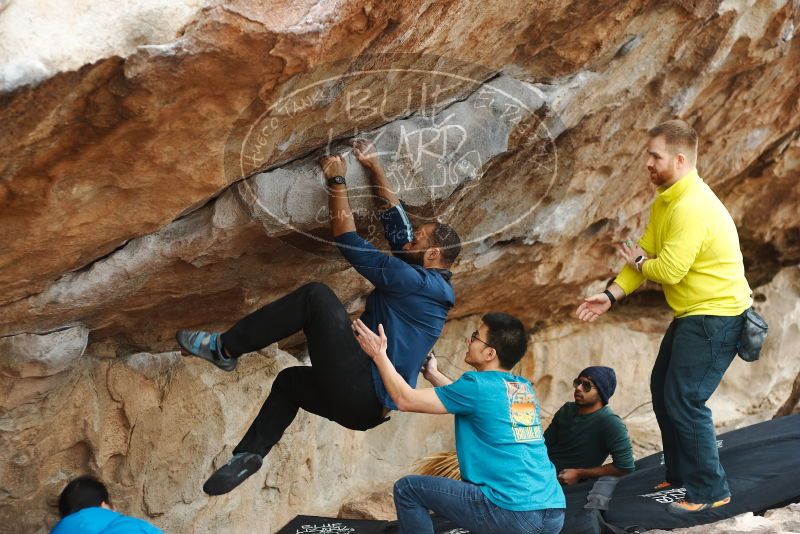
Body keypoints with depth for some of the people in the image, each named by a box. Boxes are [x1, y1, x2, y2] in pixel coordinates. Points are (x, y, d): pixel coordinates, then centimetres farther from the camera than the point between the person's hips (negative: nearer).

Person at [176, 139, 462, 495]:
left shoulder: (415, 280, -12)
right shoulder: (428, 284, 15)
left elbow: (348, 242, -10)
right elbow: (397, 222, 22)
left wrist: (337, 180, -2)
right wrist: (374, 168, 22)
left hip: (361, 391, -11)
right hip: (370, 407, 11)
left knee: (316, 296, -14)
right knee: (290, 381, 32)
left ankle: (224, 348, -8)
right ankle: (249, 455, 22)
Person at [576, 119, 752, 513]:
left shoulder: (692, 207, -25)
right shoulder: (666, 201, 9)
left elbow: (669, 270, -29)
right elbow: (644, 252, 8)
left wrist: (638, 262, -8)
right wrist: (611, 295, -4)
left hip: (716, 316, -11)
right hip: (691, 315, 11)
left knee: (684, 400, -10)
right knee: (662, 390, 17)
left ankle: (710, 490, 2)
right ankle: (680, 477, 30)